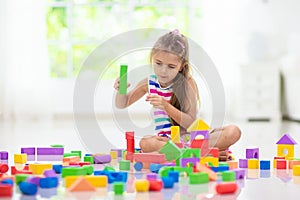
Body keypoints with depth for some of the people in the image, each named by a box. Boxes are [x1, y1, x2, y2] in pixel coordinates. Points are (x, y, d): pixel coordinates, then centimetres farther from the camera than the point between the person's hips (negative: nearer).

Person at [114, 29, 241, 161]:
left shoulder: (188, 83, -8)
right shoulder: (149, 83, 4)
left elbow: (191, 123, -13)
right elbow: (122, 104, 16)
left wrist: (166, 106, -28)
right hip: (166, 139, 2)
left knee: (233, 131, -25)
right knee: (145, 143, -36)